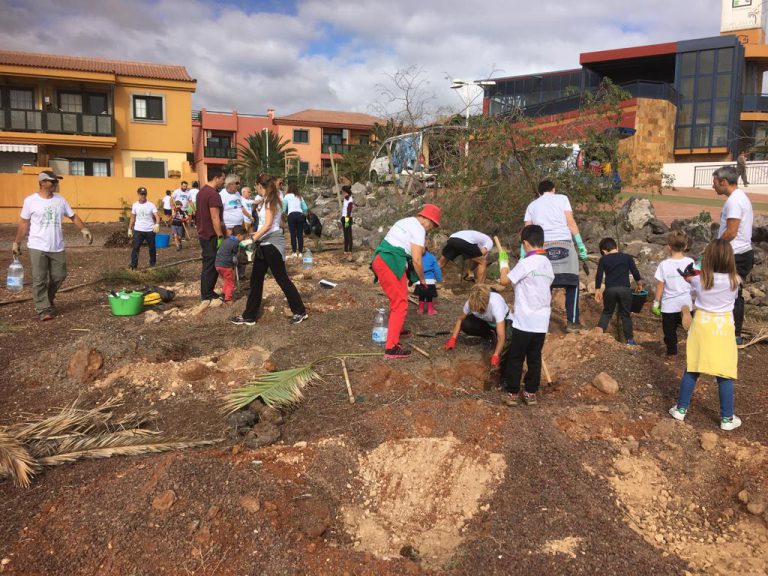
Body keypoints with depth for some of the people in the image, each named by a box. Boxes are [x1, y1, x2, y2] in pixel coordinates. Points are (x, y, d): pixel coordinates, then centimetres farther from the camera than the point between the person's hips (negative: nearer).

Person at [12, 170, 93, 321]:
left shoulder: (60, 200, 5)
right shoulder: (30, 200, -5)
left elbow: (73, 216, 11)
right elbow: (23, 223, 1)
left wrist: (83, 229, -4)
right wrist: (16, 242, 3)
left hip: (57, 248, 4)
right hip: (37, 248, -4)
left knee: (59, 276, 11)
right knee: (40, 280, -2)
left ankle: (48, 300, 34)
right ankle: (43, 309, 5)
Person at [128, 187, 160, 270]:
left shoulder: (151, 205, -5)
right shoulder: (135, 205, 3)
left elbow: (156, 216, -15)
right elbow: (132, 218, 11)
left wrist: (157, 224, -35)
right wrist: (130, 229, 9)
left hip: (150, 230, -1)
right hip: (138, 230, 1)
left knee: (152, 248, 11)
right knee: (136, 247, -6)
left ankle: (153, 264, 26)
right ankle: (133, 265, -3)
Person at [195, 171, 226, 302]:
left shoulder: (202, 191, 12)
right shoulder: (213, 194, -19)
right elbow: (215, 218, -23)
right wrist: (220, 236, -20)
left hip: (203, 234, 10)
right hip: (211, 236, -10)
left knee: (209, 265, 16)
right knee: (211, 266, -2)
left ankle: (208, 293, 23)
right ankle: (207, 296, 4)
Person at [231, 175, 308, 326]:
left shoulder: (271, 201, -13)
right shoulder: (268, 200, 13)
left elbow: (268, 225, -21)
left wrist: (253, 238, -22)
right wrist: (256, 235, 22)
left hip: (272, 243, -10)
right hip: (264, 243, 10)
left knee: (282, 279, -2)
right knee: (256, 280, 10)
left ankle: (300, 311, 10)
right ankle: (249, 316, 16)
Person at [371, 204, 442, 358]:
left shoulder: (406, 221, 22)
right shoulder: (419, 229, -7)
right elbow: (416, 260, -11)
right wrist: (422, 279, 4)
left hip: (380, 259, 10)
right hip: (391, 263, -10)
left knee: (397, 299, 26)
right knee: (400, 304, -7)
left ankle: (395, 330, 43)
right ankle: (391, 347, -9)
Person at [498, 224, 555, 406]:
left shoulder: (526, 262, -14)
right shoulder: (548, 264, 10)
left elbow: (504, 280, -10)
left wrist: (504, 262, 5)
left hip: (524, 321, -6)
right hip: (541, 322, 7)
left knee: (516, 358, 4)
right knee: (535, 358, 12)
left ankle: (512, 393, 10)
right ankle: (531, 393, 18)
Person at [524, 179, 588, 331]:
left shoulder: (532, 205, 20)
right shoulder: (561, 198, 13)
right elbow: (571, 223, 3)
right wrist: (581, 246, 4)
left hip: (544, 246, 2)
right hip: (563, 244, -2)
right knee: (572, 284, 7)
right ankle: (572, 322, 7)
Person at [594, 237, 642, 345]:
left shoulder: (603, 259, 6)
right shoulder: (627, 257, 7)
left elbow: (599, 276, 1)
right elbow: (635, 273, 6)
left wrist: (597, 291, 6)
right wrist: (639, 285, 21)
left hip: (610, 289, 0)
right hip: (625, 289, 0)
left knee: (607, 312, 14)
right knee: (626, 314, 10)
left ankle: (600, 330, -7)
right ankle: (629, 339, 13)